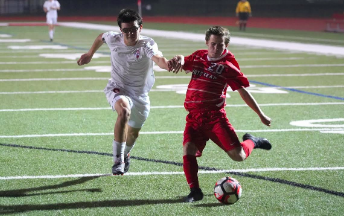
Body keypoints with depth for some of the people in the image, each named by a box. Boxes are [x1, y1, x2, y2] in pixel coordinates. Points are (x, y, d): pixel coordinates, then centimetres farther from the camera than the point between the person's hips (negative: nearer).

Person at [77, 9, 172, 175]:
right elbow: (101, 37, 11)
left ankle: (125, 155, 55)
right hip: (117, 88, -1)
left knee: (133, 133, 18)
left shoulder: (147, 45, -25)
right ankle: (118, 161, -33)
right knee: (124, 110, -35)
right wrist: (90, 55, 20)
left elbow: (158, 58, -48)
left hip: (140, 94, 1)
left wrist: (167, 64, -70)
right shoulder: (113, 39, -15)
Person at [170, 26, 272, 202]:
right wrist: (179, 60, 1)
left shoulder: (228, 66, 1)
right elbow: (183, 63, 28)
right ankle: (195, 191, -6)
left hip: (215, 116, -3)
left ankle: (251, 142, 29)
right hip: (194, 117, 3)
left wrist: (261, 115, 8)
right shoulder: (198, 57, 11)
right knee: (188, 149, -19)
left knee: (238, 156, -6)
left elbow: (243, 92, 6)